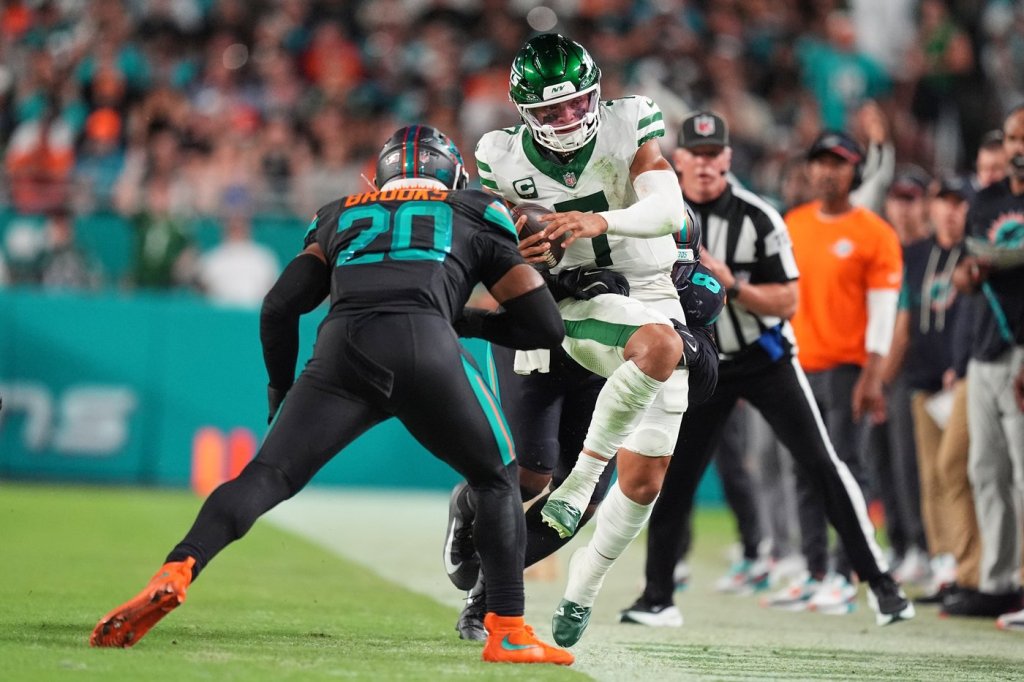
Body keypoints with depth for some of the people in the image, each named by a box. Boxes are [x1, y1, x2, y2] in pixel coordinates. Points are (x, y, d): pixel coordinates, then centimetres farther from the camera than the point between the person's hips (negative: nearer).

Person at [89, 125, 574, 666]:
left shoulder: (343, 216, 35)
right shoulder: (476, 217, 31)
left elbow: (280, 306, 24)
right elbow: (545, 327, 28)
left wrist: (281, 391, 36)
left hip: (340, 349, 1)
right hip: (424, 346, -1)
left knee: (265, 479, 2)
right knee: (495, 480, 20)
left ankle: (177, 572, -23)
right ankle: (508, 632, 10)